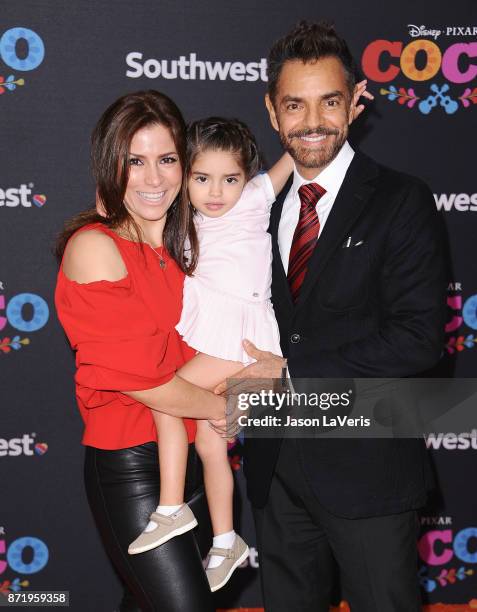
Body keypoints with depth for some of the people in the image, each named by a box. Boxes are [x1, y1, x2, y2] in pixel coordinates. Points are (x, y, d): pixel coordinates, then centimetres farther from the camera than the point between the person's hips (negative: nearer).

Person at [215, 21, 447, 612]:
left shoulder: (400, 201, -9)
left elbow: (418, 338, -17)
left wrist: (292, 373, -17)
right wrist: (231, 384, -6)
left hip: (366, 465, -5)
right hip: (275, 463, 5)